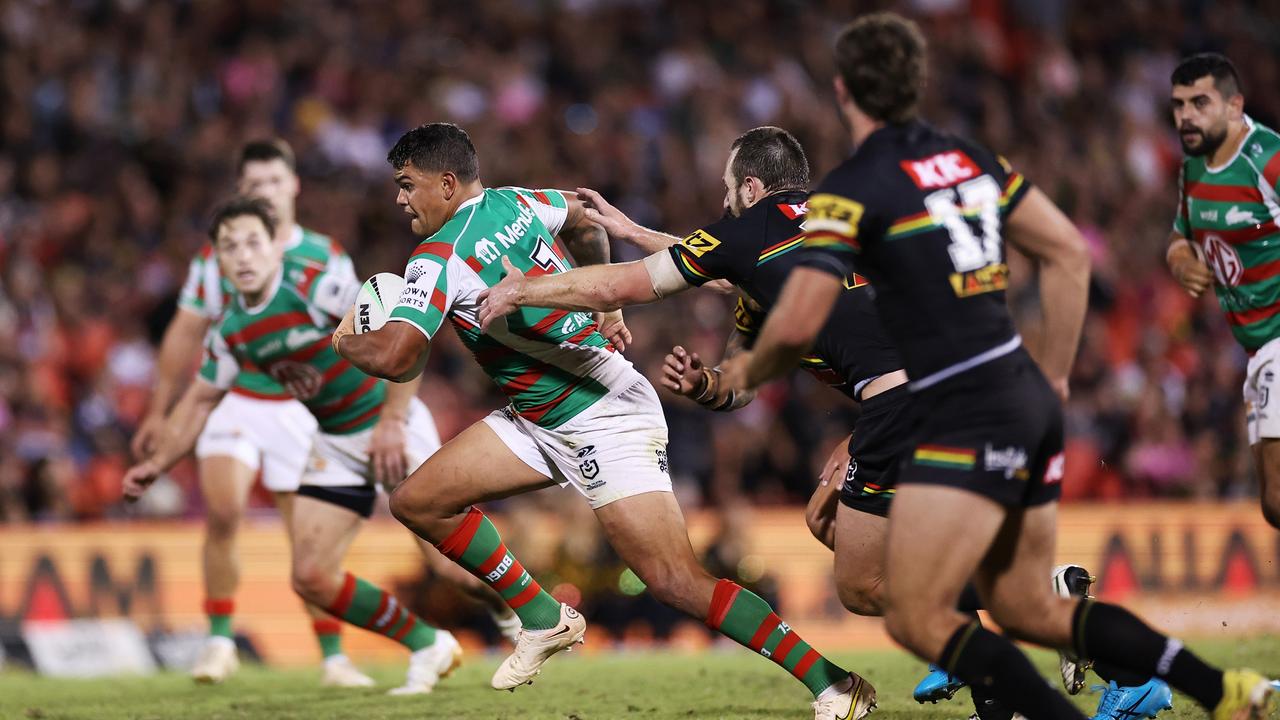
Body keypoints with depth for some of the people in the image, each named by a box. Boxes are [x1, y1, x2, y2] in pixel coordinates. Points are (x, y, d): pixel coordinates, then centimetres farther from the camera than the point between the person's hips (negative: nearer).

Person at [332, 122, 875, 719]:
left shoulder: (439, 260, -18)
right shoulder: (516, 202, 7)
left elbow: (395, 360, -27)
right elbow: (585, 221, 27)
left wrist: (347, 339, -5)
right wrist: (604, 306, 29)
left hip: (602, 419, -10)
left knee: (676, 582, -16)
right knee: (417, 502, 6)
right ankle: (545, 620, 16)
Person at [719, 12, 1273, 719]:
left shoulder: (852, 188, -9)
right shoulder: (966, 157, 14)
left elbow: (798, 323, -14)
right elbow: (1069, 252, 17)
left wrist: (750, 370, 8)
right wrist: (1053, 377, 22)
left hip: (966, 417, -8)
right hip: (1030, 403, 8)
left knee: (916, 618, -6)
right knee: (1026, 609, 16)